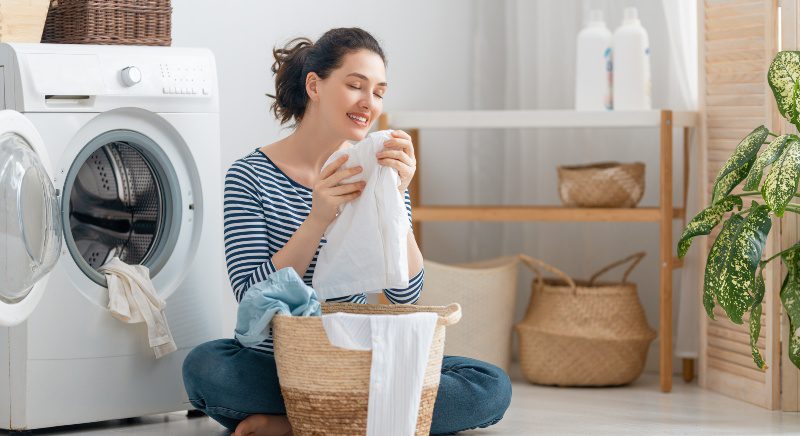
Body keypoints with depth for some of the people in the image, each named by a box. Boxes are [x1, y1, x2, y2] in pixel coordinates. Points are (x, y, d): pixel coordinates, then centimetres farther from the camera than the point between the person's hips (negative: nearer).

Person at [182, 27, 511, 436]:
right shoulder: (251, 176, -5)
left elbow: (405, 295, -7)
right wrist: (318, 219, -27)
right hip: (274, 365, -3)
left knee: (493, 387, -19)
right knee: (204, 366, -34)